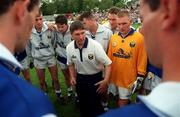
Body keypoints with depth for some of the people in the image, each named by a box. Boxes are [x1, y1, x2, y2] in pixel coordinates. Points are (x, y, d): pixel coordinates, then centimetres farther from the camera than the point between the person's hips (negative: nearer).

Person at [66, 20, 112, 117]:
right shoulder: (69, 47, -11)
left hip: (95, 78, -4)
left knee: (95, 105, 3)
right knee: (83, 104, 20)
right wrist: (72, 77, 2)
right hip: (80, 78, 4)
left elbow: (108, 63, -20)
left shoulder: (95, 45, -25)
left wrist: (106, 81, -27)